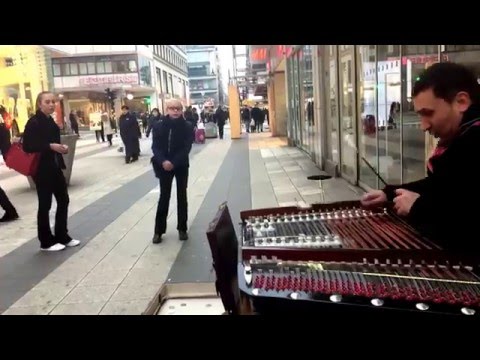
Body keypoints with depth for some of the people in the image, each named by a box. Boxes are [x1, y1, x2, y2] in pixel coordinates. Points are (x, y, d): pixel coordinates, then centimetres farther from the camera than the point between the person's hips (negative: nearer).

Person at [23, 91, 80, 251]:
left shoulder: (50, 121, 11)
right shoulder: (34, 122, -13)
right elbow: (27, 146, -19)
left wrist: (61, 147, 2)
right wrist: (50, 146, -24)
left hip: (55, 167, 8)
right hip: (42, 169, -8)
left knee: (63, 200, 11)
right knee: (45, 205, 2)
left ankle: (62, 236, 24)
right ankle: (46, 242, 15)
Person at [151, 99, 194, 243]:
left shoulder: (187, 126, -7)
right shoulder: (159, 126, -3)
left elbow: (186, 148, -12)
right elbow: (155, 146, -6)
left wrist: (173, 163, -22)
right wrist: (163, 161, -23)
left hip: (181, 166, 0)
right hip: (164, 166, 1)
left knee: (181, 197, 8)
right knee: (164, 197, 4)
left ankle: (182, 228, 19)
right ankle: (159, 230, 12)